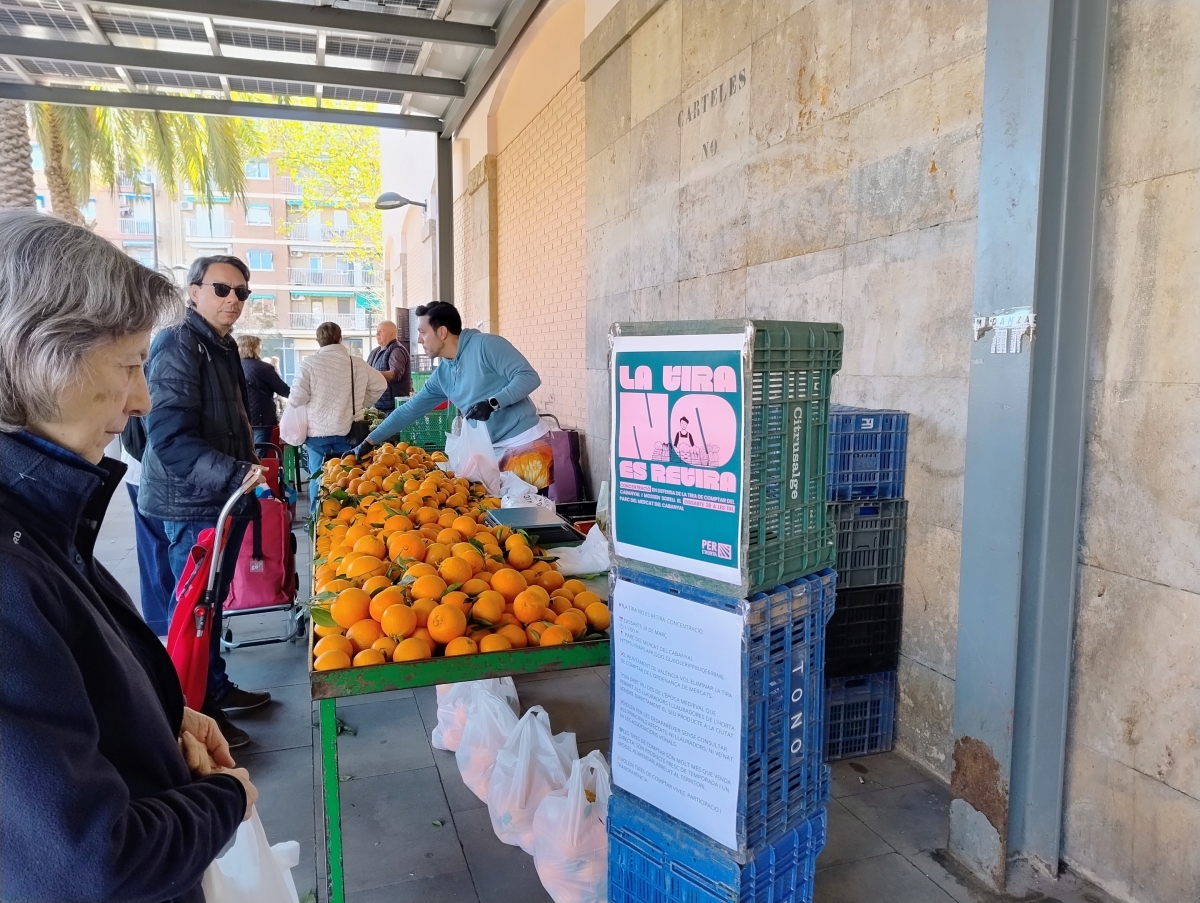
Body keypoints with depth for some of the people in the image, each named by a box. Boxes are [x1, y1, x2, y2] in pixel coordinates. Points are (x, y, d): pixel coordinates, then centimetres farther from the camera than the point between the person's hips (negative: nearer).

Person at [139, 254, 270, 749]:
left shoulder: (223, 347, 13)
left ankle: (216, 690, 35)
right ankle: (198, 716, 16)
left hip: (225, 496, 9)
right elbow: (171, 438, -26)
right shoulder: (179, 345, -17)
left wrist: (251, 472, 23)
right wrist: (238, 476, -33)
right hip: (194, 503, -9)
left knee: (212, 600, 20)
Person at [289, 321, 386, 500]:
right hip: (348, 429, 2)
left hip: (318, 431, -2)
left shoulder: (311, 364, -11)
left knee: (319, 478, 7)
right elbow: (380, 385, 12)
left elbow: (297, 398, -11)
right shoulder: (358, 364, 0)